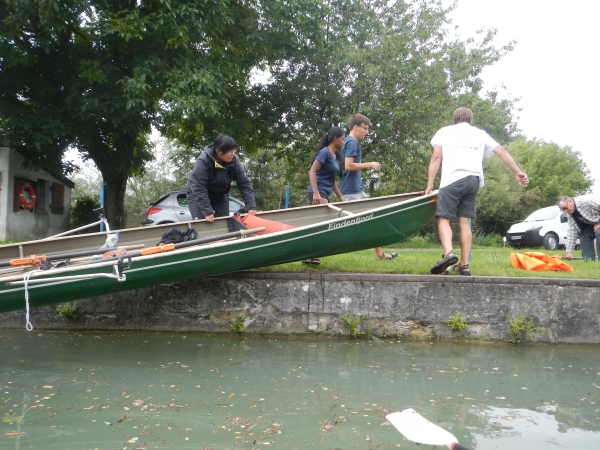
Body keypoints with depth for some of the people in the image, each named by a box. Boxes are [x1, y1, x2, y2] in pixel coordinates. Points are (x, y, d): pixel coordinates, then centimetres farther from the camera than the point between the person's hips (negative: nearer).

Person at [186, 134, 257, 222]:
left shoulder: (234, 161, -18)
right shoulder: (203, 161, -31)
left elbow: (245, 183, -16)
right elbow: (198, 188, -33)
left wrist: (251, 206, -25)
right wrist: (207, 212, -37)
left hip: (220, 197, 4)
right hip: (197, 196, -4)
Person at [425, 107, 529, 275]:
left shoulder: (445, 131, 14)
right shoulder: (480, 134, 24)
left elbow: (436, 158, 4)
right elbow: (502, 151, 19)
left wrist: (429, 185, 3)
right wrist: (517, 172, 22)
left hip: (453, 179, -4)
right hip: (473, 180, 4)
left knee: (443, 218, -2)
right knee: (464, 220, 9)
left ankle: (448, 253, -26)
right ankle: (464, 265, 7)